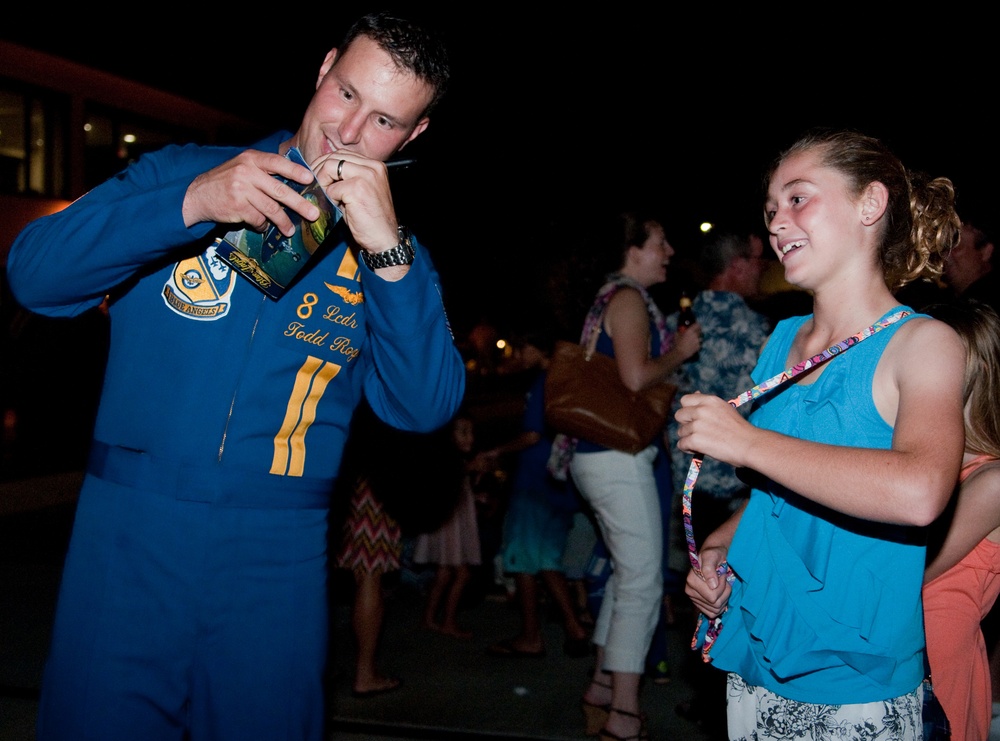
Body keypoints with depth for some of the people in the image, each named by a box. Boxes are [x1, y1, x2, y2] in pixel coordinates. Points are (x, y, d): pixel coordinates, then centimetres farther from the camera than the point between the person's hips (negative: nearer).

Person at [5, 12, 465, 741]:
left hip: (276, 562, 1)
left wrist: (387, 250, -19)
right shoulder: (181, 172, 4)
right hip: (129, 536, -1)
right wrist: (190, 205, -19)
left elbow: (425, 407, -7)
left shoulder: (393, 253, 6)